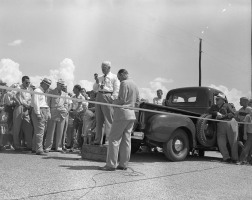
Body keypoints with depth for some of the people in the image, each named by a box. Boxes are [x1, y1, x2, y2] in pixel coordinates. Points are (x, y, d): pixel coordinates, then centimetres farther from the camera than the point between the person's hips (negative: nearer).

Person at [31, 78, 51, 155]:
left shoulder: (43, 93, 23)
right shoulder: (37, 91, -7)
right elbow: (35, 102, -16)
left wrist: (48, 113, 15)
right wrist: (38, 113, -21)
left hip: (44, 112, 10)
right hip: (39, 112, -10)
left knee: (38, 131, 13)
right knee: (39, 131, -12)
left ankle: (35, 148, 21)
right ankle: (39, 150, -13)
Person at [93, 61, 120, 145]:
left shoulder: (114, 77, 4)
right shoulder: (99, 78, 21)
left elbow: (116, 90, -3)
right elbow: (95, 89, 16)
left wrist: (112, 98, -15)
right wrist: (96, 81, 1)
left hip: (108, 97, -6)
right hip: (99, 96, 6)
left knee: (108, 120, -8)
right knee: (98, 120, 7)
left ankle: (108, 140, -6)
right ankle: (98, 140, 12)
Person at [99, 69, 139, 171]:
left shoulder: (124, 83, -11)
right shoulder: (135, 85, 17)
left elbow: (122, 99, -16)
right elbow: (137, 100, 22)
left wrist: (114, 101, 1)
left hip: (122, 113, -9)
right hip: (131, 114, 9)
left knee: (114, 139, -4)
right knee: (126, 139, 9)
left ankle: (111, 164, -4)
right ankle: (123, 164, 12)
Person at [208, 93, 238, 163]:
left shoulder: (227, 105, 11)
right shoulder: (214, 106, 24)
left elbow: (232, 114, 0)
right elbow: (210, 111, 7)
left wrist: (223, 116, -11)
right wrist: (217, 113, -9)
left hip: (229, 123, -3)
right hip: (220, 125, 3)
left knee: (233, 141, -3)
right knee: (221, 142, -9)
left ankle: (235, 158, 2)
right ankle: (226, 157, -4)